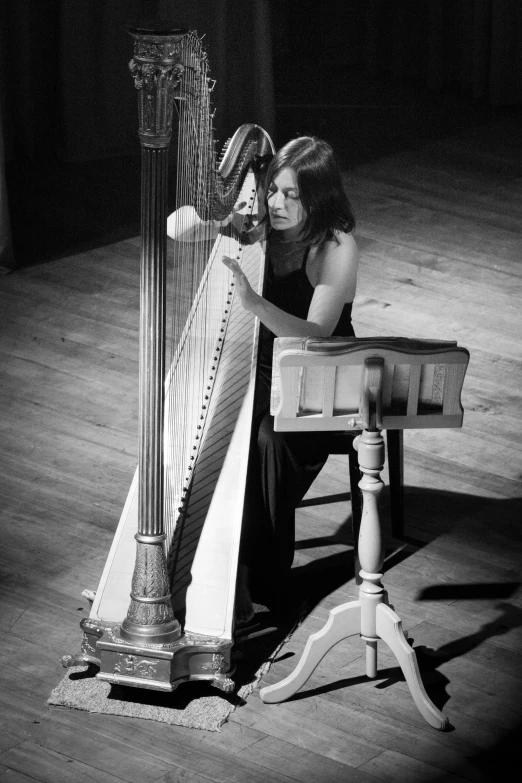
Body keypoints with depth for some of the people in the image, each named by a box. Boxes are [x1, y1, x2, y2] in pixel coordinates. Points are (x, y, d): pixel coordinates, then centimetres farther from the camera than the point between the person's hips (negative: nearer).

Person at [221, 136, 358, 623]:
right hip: (260, 370, 4)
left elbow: (315, 333, -28)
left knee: (270, 439, -33)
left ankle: (260, 579, -19)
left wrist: (254, 302, -41)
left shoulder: (336, 248, -17)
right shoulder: (259, 229, -1)